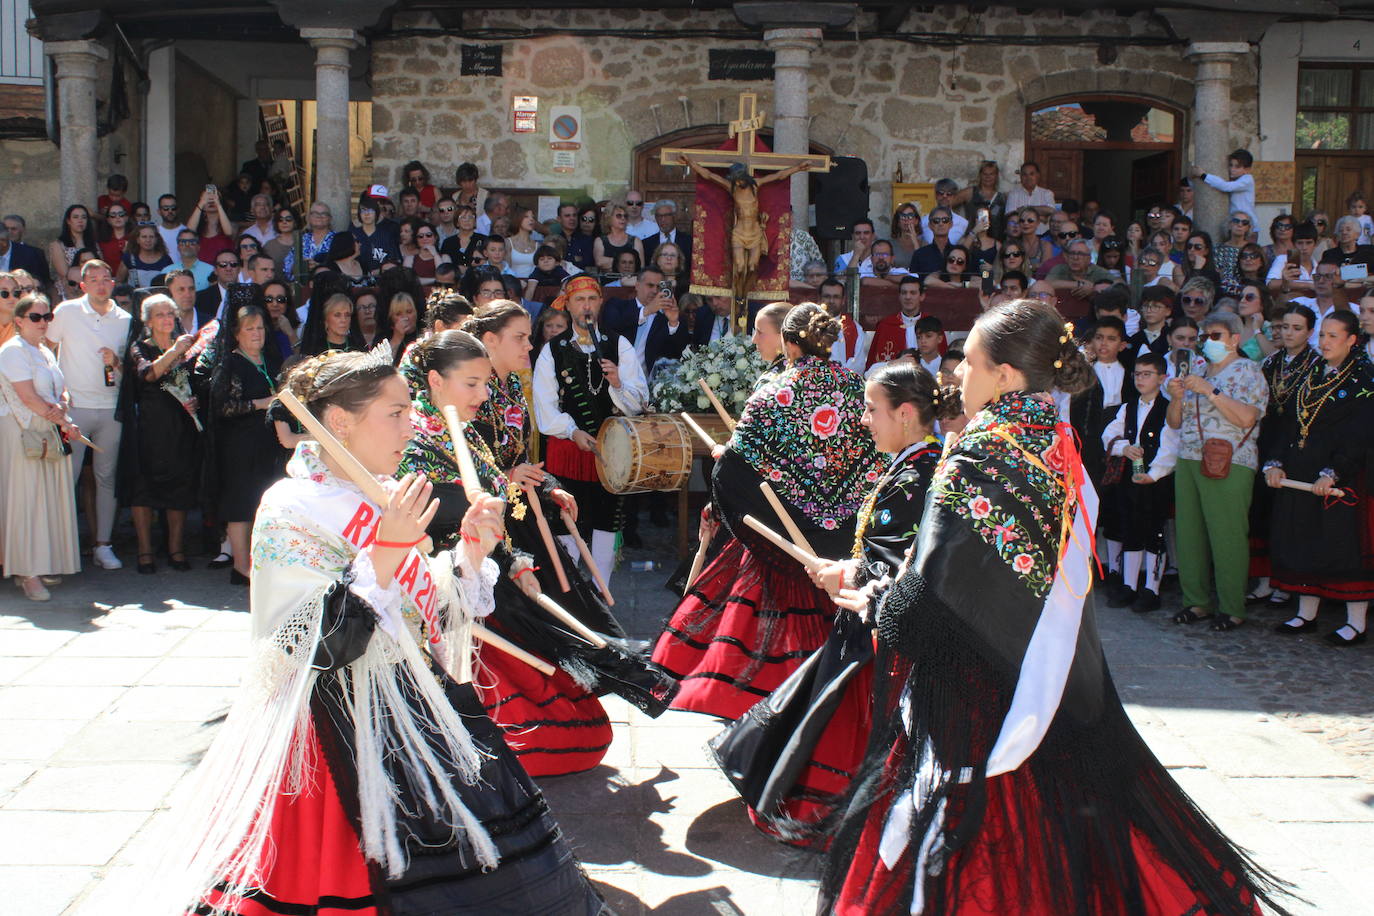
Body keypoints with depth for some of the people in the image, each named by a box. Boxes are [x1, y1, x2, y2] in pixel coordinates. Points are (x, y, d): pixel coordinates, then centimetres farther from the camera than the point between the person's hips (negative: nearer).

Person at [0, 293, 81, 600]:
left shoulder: (45, 352, 18)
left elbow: (62, 391, 16)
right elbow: (28, 397, -15)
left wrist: (62, 407, -7)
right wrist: (65, 423, -11)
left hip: (50, 436, 8)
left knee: (50, 501, 6)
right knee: (26, 500, -7)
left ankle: (41, 566, 12)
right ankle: (28, 574, -5)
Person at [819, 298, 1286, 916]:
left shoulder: (976, 461, -20)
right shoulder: (1059, 449, 4)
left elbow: (929, 594, -24)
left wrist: (873, 607, -2)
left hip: (974, 698, -8)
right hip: (1056, 684, 8)